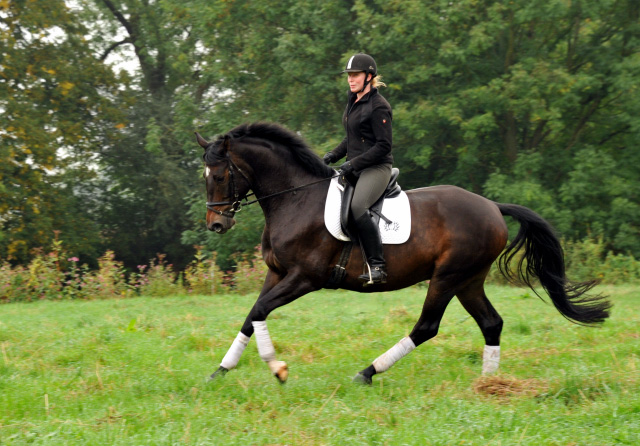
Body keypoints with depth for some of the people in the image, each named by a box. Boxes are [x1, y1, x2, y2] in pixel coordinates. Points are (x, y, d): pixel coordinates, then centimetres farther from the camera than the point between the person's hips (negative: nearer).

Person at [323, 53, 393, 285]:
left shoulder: (378, 106, -13)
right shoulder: (353, 101, 15)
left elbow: (383, 146, -16)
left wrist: (354, 163, -20)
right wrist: (333, 155, 10)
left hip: (376, 168, -10)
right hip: (355, 169, 10)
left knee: (357, 207, -32)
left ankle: (377, 266, -31)